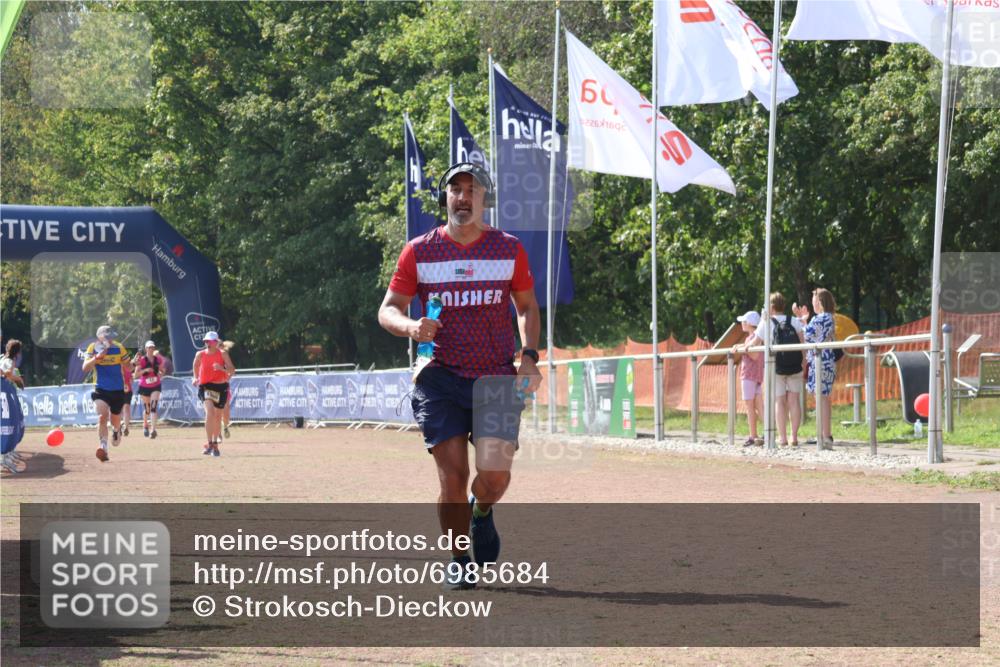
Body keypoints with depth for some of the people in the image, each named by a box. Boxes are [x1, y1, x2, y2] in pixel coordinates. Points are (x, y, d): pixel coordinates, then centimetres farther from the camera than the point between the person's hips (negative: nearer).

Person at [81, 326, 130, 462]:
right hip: (100, 390, -1)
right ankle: (103, 447, -28)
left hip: (118, 391, 1)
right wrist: (96, 357, -32)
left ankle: (116, 430, 52)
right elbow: (85, 368, -17)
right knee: (102, 417, -24)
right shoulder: (93, 348, -9)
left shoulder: (119, 348, -8)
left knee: (115, 422, 14)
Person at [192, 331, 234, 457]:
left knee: (218, 417, 11)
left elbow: (231, 368, -13)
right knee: (210, 412, -23)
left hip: (221, 386, 1)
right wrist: (196, 378, 12)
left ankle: (215, 444, 30)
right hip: (206, 386, -1)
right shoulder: (200, 354, -1)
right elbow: (196, 365, 20)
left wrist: (222, 368, -31)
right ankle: (209, 444, -26)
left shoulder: (222, 354, -5)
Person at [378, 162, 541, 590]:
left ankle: (481, 512, 24)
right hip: (441, 377, 0)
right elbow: (387, 310, 7)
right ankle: (459, 563, 11)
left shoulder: (509, 250, 7)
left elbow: (527, 307, 17)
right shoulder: (419, 252, 4)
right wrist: (410, 327, -16)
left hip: (498, 378, 0)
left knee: (495, 473, -12)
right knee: (453, 475, -6)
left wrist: (529, 356, 1)